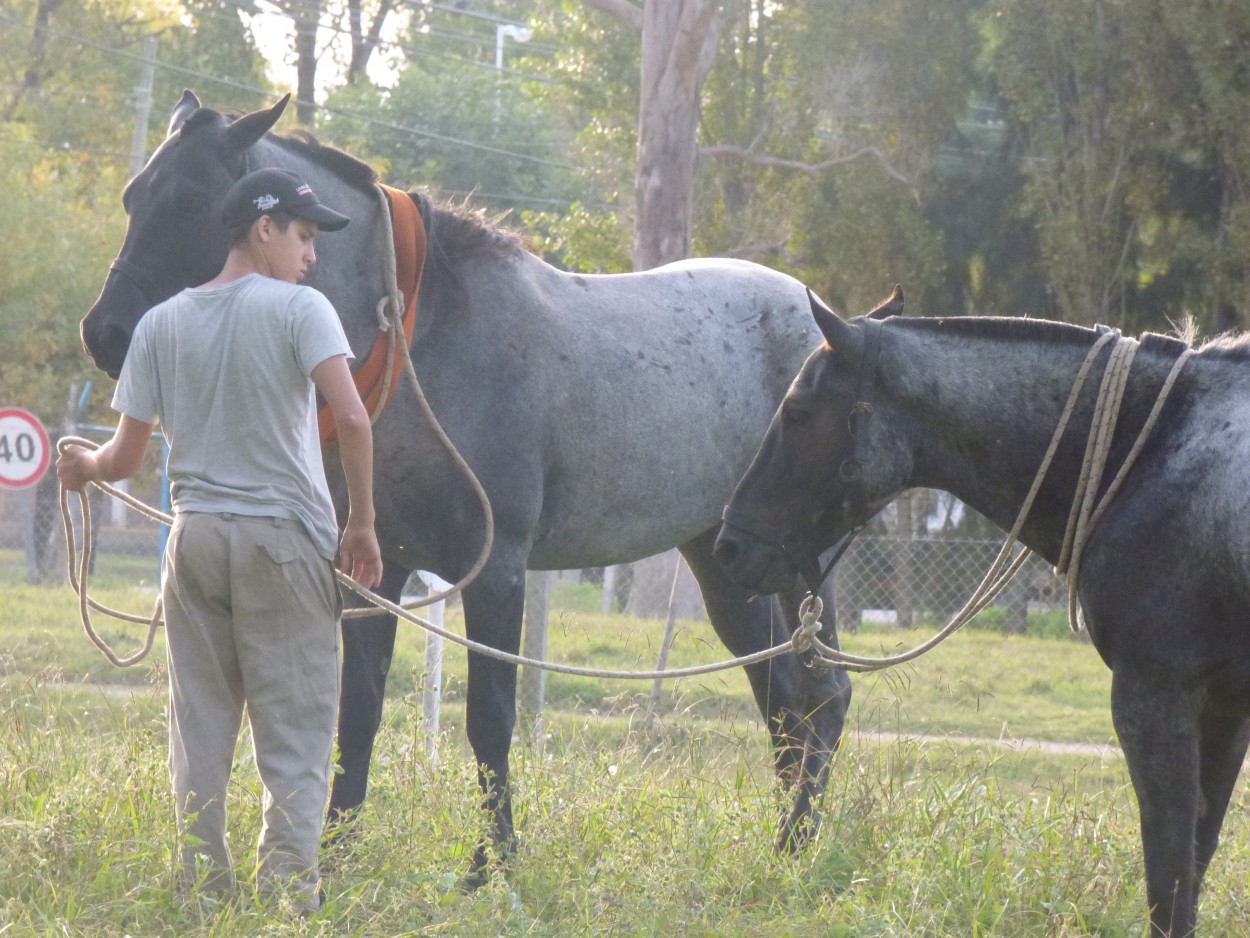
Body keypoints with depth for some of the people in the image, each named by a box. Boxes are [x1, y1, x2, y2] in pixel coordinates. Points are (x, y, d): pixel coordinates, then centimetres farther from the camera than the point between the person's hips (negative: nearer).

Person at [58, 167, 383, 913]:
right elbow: (352, 417, -18)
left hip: (196, 536, 4)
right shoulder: (299, 309, -6)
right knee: (297, 729, 0)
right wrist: (362, 524, -8)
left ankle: (203, 884, 11)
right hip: (286, 541, -4)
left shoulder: (162, 324, 6)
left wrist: (85, 466, 28)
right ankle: (289, 891, -7)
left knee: (201, 727, 10)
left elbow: (126, 459, 5)